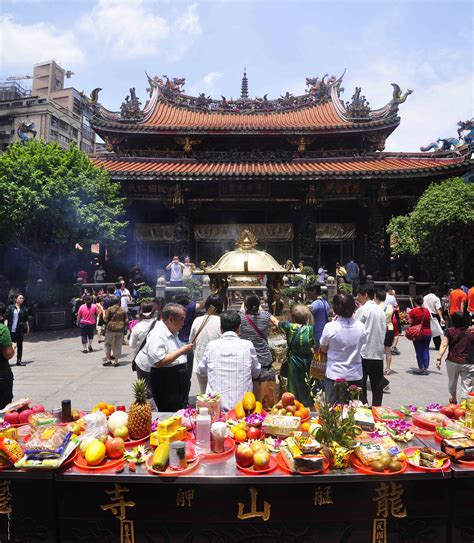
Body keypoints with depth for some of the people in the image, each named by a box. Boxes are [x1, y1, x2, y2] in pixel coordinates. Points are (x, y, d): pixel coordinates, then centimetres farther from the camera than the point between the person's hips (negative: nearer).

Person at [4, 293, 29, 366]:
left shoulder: (24, 309, 7)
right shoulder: (10, 308, 1)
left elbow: (26, 320, 11)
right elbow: (6, 318, -1)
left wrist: (27, 328, 10)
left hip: (20, 330, 2)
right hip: (11, 330, -2)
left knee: (20, 345, 6)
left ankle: (19, 360, 14)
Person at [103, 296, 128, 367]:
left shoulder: (109, 309, -7)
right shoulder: (123, 310, 3)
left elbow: (106, 319, -6)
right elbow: (126, 321, 6)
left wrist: (107, 324, 14)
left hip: (111, 328, -2)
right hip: (120, 329, 2)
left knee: (107, 343, 14)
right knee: (118, 345, 9)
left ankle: (108, 359, 8)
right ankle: (116, 361, 11)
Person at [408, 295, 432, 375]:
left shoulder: (413, 311, -11)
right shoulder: (427, 310, 3)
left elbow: (410, 323, -8)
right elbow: (429, 321, 12)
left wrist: (408, 317, 8)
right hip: (427, 333, 4)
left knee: (419, 351, 4)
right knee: (426, 351, 8)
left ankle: (421, 369, 8)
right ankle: (425, 369, 8)